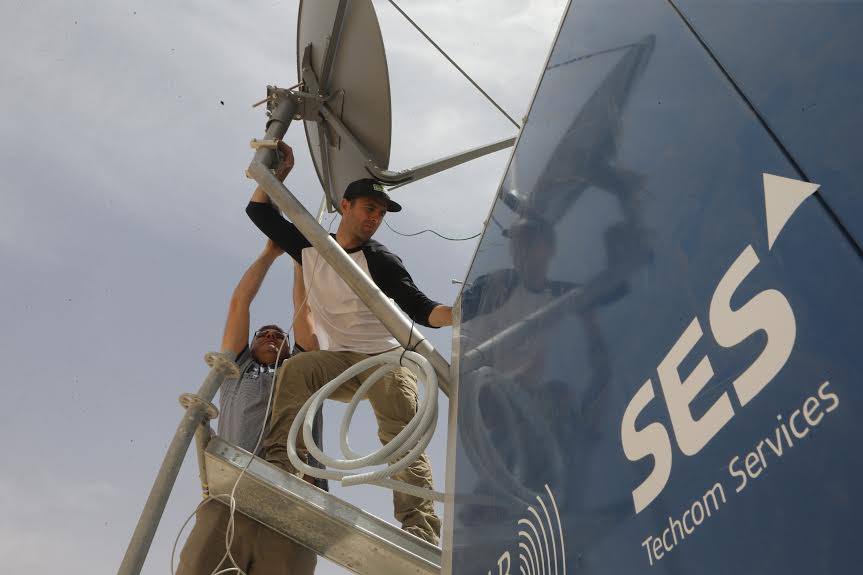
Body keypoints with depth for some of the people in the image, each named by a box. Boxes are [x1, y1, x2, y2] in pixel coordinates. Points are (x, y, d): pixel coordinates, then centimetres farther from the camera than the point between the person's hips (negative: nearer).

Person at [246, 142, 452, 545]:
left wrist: (452, 314, -33)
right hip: (342, 362, 3)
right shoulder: (309, 247, 10)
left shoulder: (381, 260, -3)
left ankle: (422, 539, -30)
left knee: (402, 438, -22)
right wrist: (280, 170, 10)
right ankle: (279, 470, -31)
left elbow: (419, 308, -13)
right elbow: (259, 211, 18)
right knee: (296, 370, -28)